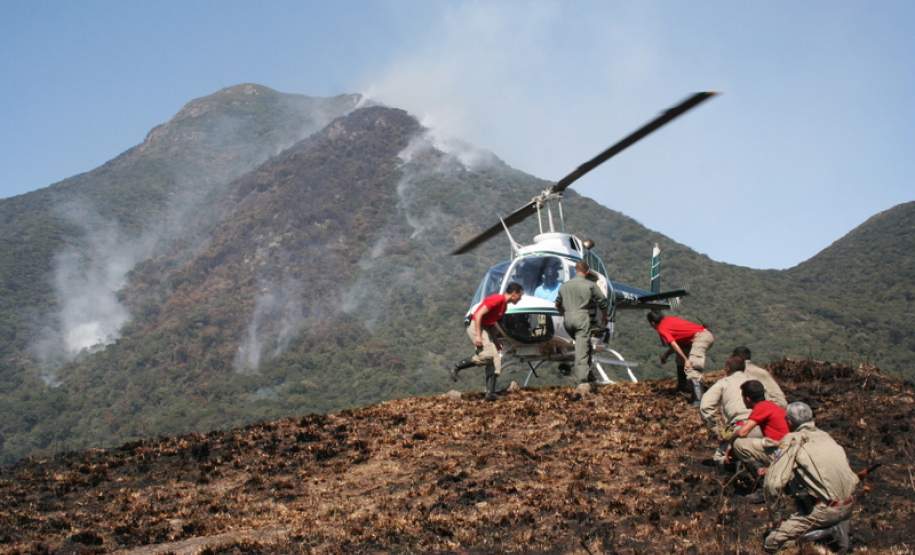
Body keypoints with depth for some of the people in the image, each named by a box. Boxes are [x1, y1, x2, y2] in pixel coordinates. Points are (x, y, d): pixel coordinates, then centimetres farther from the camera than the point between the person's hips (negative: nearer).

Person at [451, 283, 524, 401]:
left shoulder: (504, 305, 14)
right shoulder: (497, 299, -16)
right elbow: (479, 314, -22)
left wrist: (495, 341, 17)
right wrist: (478, 336, -26)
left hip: (487, 329, 10)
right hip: (476, 327, -10)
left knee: (496, 360, 1)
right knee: (487, 355, -25)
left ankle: (490, 392, -2)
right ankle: (457, 367, -9)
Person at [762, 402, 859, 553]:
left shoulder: (792, 440, -6)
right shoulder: (825, 436, 14)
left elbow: (774, 486, -12)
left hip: (828, 509, -7)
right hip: (849, 504, 7)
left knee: (771, 543, -1)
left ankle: (830, 532, -5)